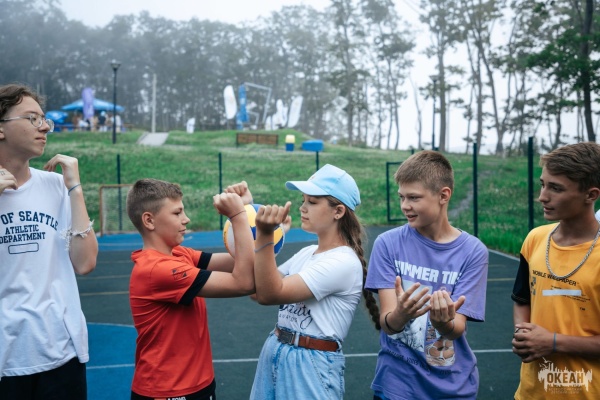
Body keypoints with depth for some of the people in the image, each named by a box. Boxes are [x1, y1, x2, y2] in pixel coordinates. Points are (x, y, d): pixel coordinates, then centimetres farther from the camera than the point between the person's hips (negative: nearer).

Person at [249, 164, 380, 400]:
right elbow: (257, 289, 5)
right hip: (275, 353, 7)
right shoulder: (306, 253, 7)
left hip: (311, 364, -7)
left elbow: (270, 294, -23)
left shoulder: (344, 262, -18)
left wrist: (265, 235, -31)